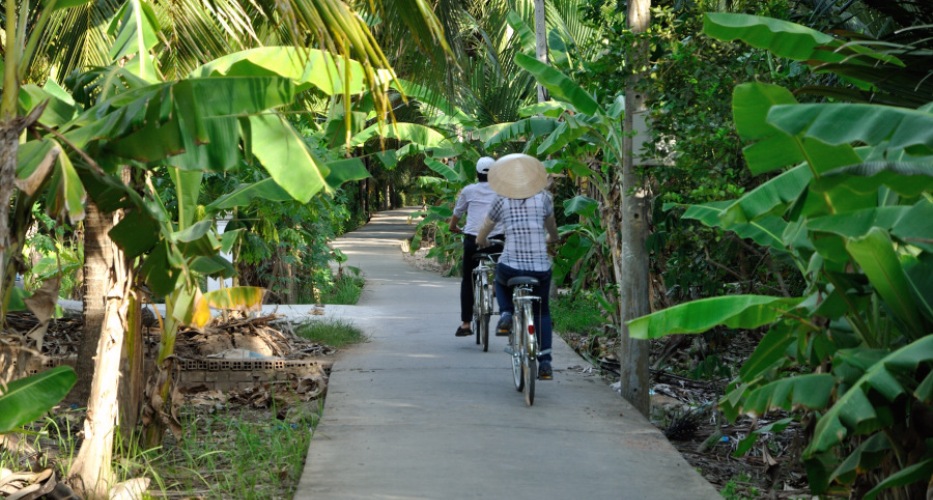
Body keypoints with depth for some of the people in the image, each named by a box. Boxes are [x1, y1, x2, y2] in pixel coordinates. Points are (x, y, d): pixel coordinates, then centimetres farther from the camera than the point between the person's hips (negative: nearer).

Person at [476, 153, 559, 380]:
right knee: (542, 312, 22)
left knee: (501, 282, 36)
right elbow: (552, 231, 22)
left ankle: (506, 315, 9)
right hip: (540, 269, 1)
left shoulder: (501, 202, 2)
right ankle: (545, 363, 9)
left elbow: (481, 238, 11)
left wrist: (482, 241, 35)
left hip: (510, 268, -1)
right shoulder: (544, 198, 4)